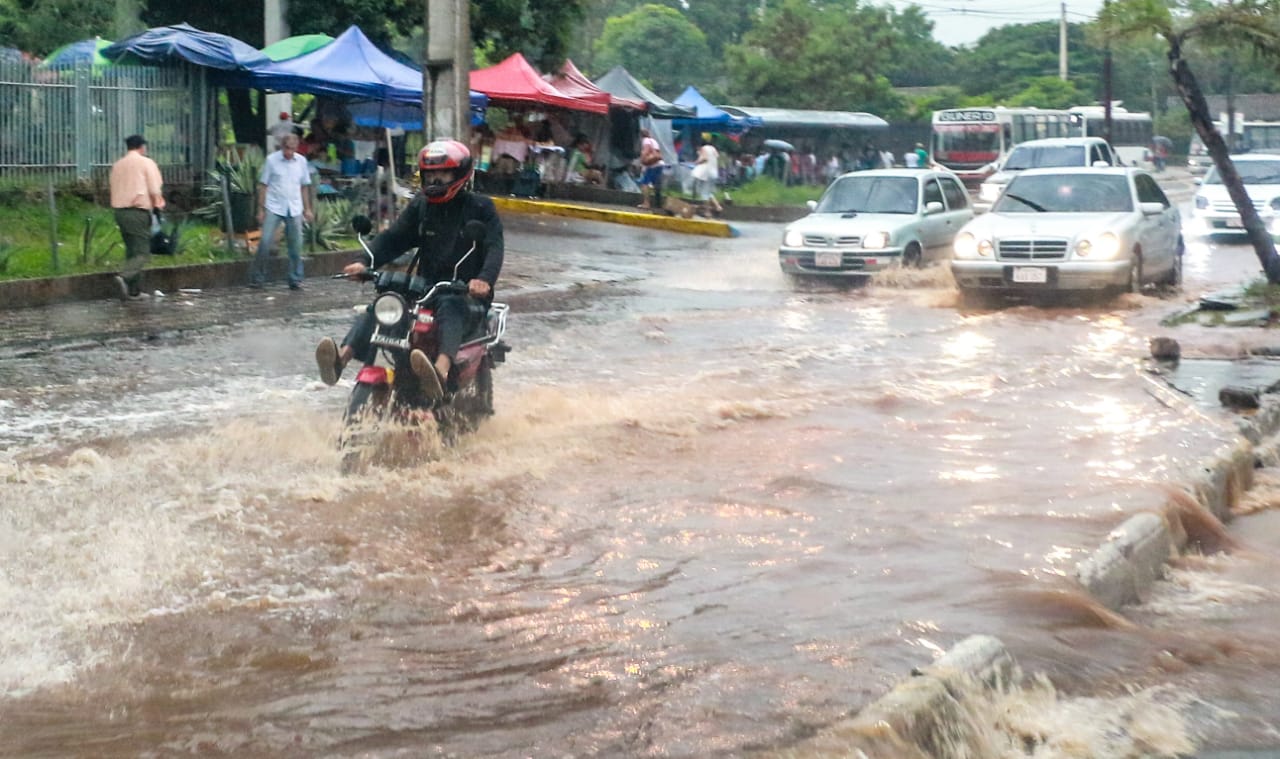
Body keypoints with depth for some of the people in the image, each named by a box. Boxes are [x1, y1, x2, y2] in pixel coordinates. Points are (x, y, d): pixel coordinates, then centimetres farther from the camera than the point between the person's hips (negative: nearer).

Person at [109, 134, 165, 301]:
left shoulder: (117, 165, 13)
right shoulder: (147, 163, -2)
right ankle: (124, 277, -30)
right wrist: (158, 204, 12)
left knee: (131, 250, 15)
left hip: (119, 210, 6)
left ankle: (134, 290, 14)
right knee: (142, 252, -5)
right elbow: (154, 190, -7)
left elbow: (113, 187, 11)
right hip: (138, 212, -6)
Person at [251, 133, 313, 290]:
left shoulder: (301, 161, 6)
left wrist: (307, 209, 13)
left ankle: (295, 280, 12)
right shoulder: (271, 160, -3)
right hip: (274, 208, -3)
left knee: (296, 246, 4)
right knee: (265, 242, -9)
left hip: (294, 210, 3)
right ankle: (257, 278, 1)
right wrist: (261, 210, -2)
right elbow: (264, 186, 0)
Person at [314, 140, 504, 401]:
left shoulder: (480, 208, 1)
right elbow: (394, 237, 8)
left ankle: (441, 373, -67)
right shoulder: (421, 205, 16)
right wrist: (365, 262, -12)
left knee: (451, 309, -40)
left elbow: (494, 247, -12)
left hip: (467, 294, -6)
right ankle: (341, 358, -40)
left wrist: (485, 279, -33)